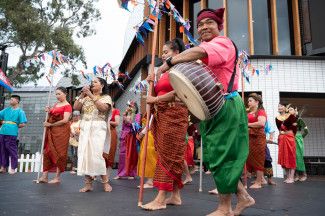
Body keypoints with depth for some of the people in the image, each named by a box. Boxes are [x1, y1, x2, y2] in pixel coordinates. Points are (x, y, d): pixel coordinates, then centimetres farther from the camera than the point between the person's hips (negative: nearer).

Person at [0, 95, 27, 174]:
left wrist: (14, 126, -2)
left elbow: (23, 124, -6)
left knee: (12, 150, -1)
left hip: (12, 133, -5)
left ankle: (13, 168, 7)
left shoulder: (20, 111, 1)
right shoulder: (6, 109, 17)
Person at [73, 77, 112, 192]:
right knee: (84, 154, -2)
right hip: (84, 127, 5)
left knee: (96, 154, -13)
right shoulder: (85, 98, 20)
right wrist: (81, 95, 0)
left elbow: (103, 108, -12)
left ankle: (105, 182, 0)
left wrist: (91, 96, -12)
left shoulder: (106, 97, 8)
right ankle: (88, 183, 5)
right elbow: (75, 107, 8)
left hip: (98, 127, -4)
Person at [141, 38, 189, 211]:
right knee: (170, 155, 7)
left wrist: (155, 100, -12)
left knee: (168, 154, -10)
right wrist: (152, 83, 6)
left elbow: (178, 92, -15)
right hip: (161, 115, 8)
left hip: (174, 114, -8)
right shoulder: (164, 72, 22)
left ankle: (160, 199, -9)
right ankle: (175, 196, 13)